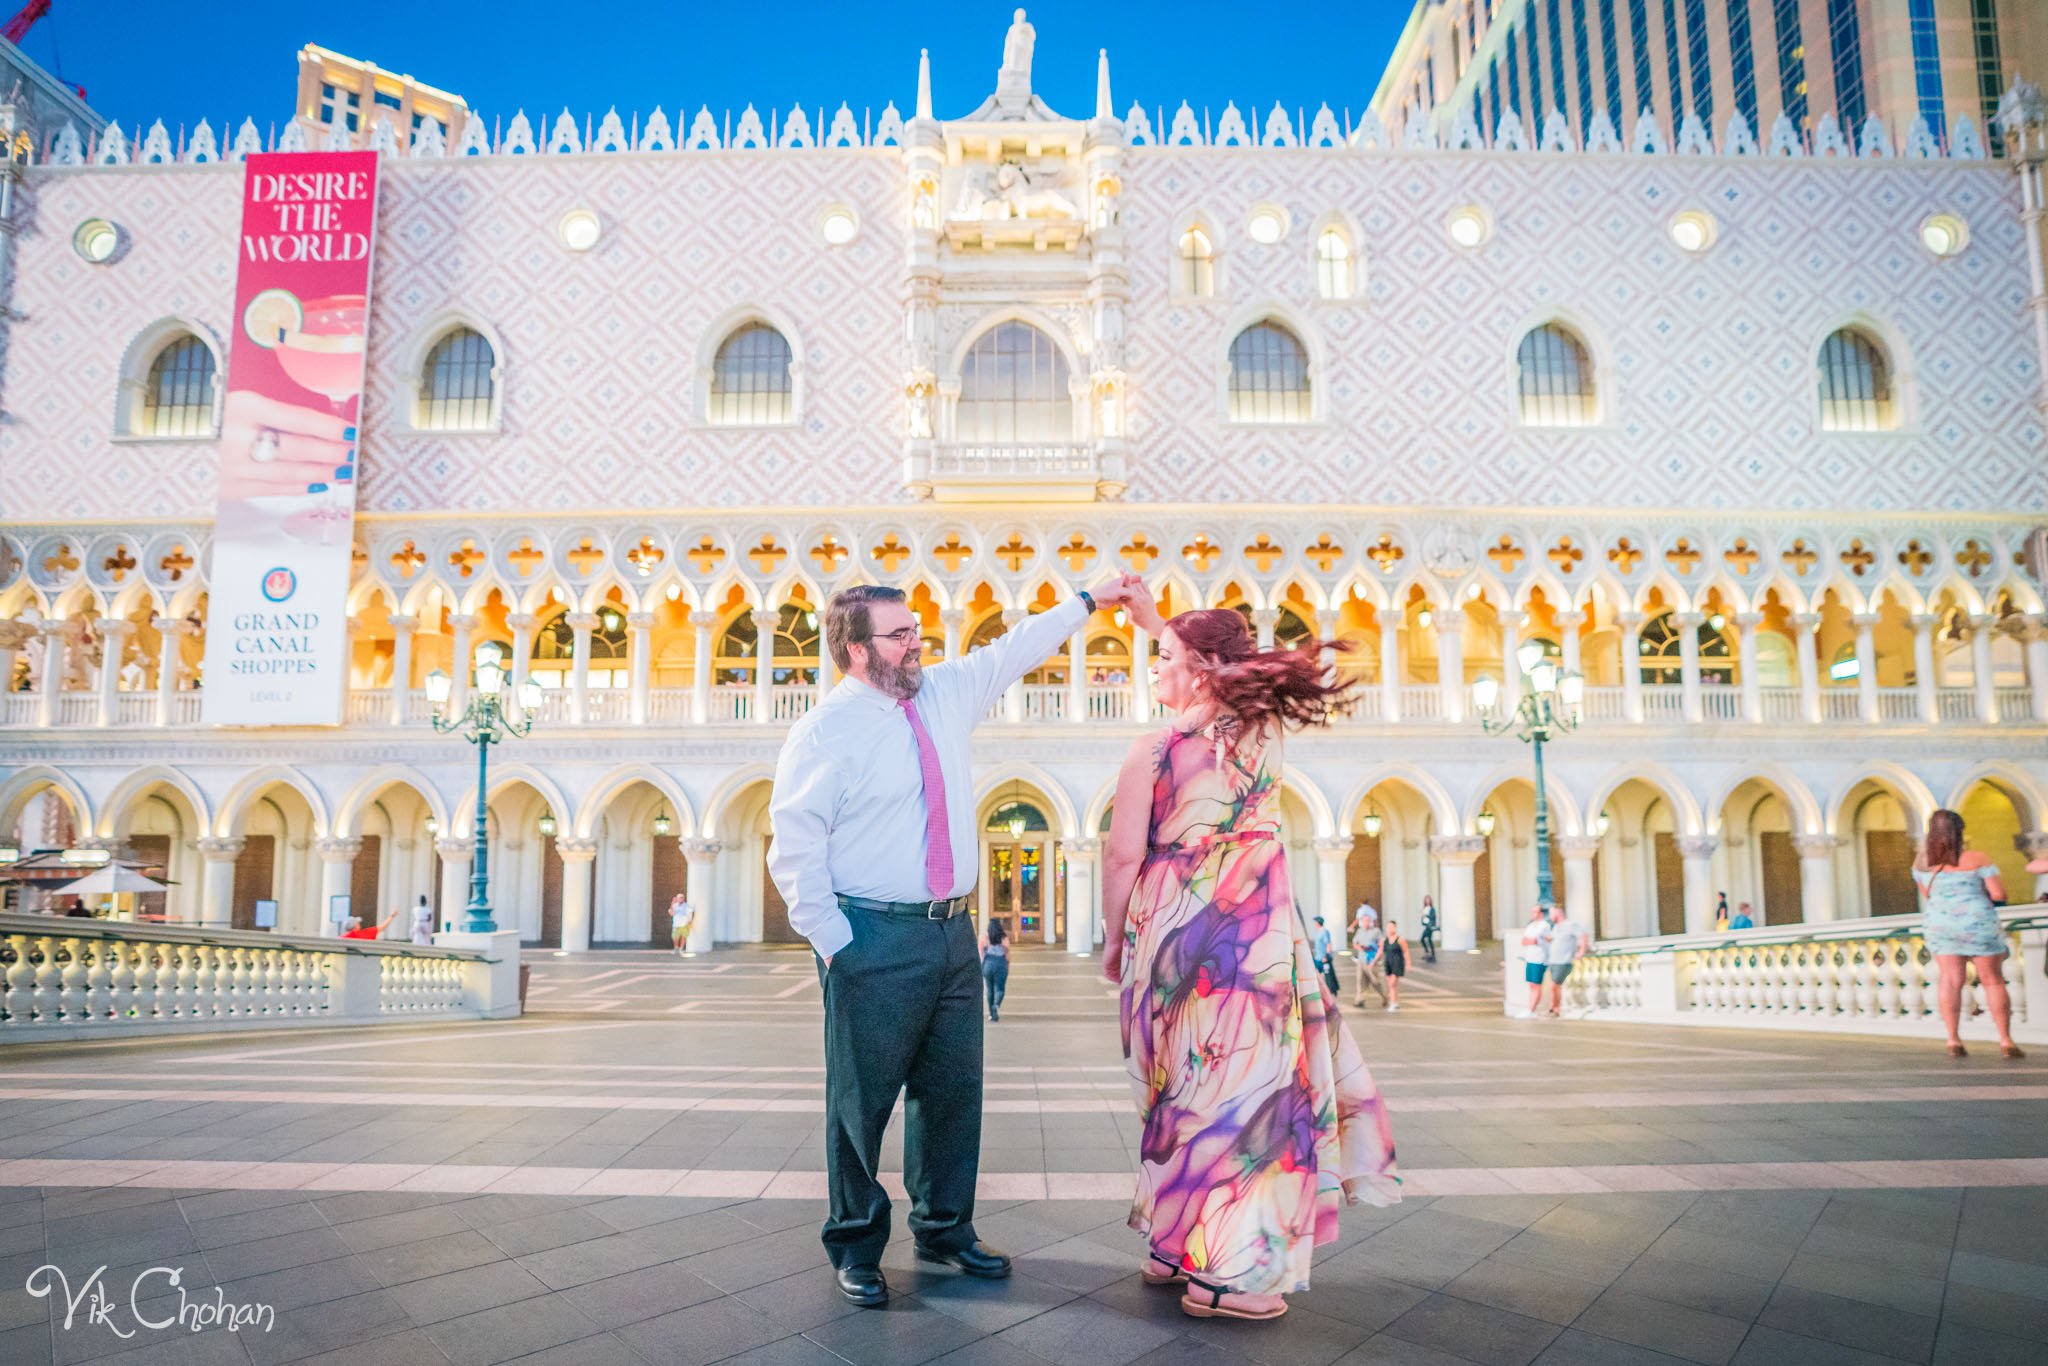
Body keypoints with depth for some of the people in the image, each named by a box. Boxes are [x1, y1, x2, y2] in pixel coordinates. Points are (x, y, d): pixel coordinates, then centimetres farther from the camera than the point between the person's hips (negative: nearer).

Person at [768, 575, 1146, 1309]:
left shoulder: (946, 694, 9)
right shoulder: (825, 729, -10)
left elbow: (1013, 651, 23)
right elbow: (795, 846, -11)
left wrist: (1086, 602, 26)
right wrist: (832, 940, -13)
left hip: (952, 932, 7)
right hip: (875, 942, -6)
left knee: (953, 1090, 15)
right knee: (862, 1100, 4)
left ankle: (944, 1228, 33)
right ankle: (856, 1249, 23)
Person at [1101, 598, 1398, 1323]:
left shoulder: (1152, 752, -9)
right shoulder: (1264, 733, 1)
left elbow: (1123, 856, -7)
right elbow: (1211, 669, 21)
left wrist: (1113, 937, 7)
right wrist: (1155, 620, 28)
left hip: (1174, 933, 0)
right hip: (1258, 932, 0)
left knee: (1188, 1086, 13)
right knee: (1247, 1080, 6)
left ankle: (1173, 1246, 27)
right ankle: (1221, 1271, 10)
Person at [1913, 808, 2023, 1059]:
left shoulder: (1922, 862, 4)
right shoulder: (1977, 858, -8)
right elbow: (1999, 894, -10)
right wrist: (1981, 893, 10)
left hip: (1940, 925, 3)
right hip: (1979, 925, -2)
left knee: (1950, 979, 4)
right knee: (1993, 981, 8)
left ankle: (1953, 1039, -3)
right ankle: (2005, 1040, 11)